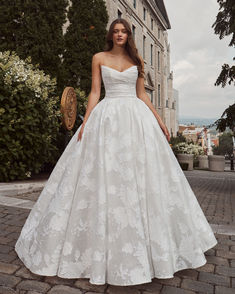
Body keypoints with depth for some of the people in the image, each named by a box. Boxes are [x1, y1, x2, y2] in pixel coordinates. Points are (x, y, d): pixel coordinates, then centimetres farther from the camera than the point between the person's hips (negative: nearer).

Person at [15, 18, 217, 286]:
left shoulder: (136, 60, 15)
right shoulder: (99, 58, 10)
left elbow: (142, 94, 13)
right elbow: (95, 92, 3)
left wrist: (159, 121, 7)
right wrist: (85, 123, -8)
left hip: (137, 118, 2)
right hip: (107, 118, -2)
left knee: (141, 177, 1)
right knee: (103, 175, -5)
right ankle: (103, 246, 11)